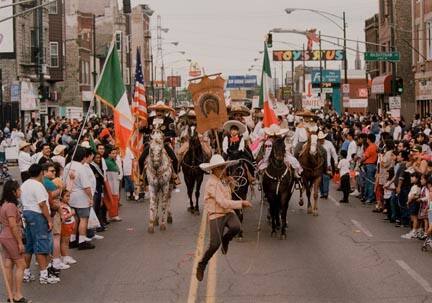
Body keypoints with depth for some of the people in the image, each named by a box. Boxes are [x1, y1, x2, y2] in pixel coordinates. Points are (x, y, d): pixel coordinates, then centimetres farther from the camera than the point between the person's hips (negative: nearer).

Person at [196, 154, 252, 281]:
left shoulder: (224, 180, 8)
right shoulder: (212, 184, -19)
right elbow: (223, 203, -25)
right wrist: (242, 203, -21)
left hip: (228, 212, 6)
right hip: (216, 215, -6)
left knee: (236, 227, -27)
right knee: (214, 245, -11)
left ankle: (225, 239, 8)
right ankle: (202, 265, 14)